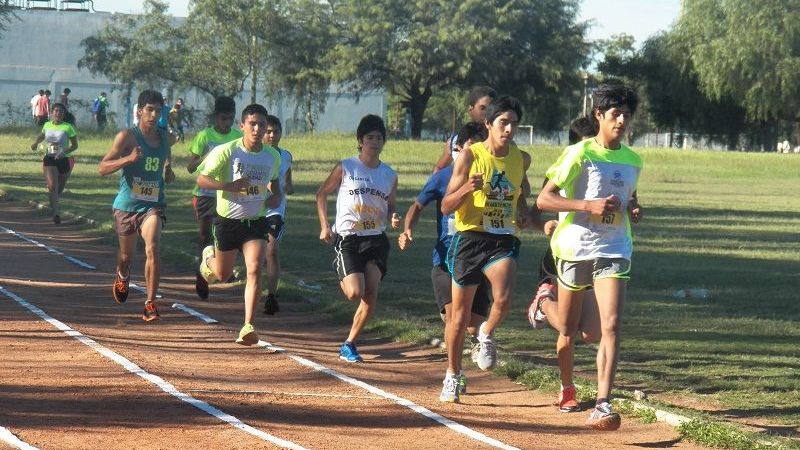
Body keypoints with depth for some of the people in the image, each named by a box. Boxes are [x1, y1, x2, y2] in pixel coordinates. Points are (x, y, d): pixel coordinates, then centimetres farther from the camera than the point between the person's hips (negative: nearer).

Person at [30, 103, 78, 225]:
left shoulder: (68, 127, -7)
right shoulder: (47, 125, 4)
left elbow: (75, 145, -4)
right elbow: (41, 136, 27)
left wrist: (64, 153, -20)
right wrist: (36, 142, 6)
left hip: (64, 160, -1)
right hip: (49, 159, 1)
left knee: (59, 188, 13)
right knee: (52, 186, -18)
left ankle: (54, 205, 44)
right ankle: (56, 212, -21)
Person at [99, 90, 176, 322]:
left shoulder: (166, 139, 4)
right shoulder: (127, 137, -10)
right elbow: (103, 168, -15)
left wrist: (168, 168, 5)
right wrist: (129, 159, -30)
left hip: (153, 205, 1)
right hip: (127, 205, -1)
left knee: (153, 248, -22)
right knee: (126, 254, 16)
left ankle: (150, 304, -18)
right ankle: (122, 277, 53)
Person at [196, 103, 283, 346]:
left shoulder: (273, 156, 0)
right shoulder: (227, 151, -15)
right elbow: (202, 179, -13)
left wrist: (277, 196, -1)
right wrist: (229, 185, -28)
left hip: (257, 222, 2)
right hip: (228, 220, -2)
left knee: (255, 269, -17)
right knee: (223, 274, 14)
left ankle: (248, 326, -17)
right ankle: (209, 257, 52)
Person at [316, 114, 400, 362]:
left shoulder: (390, 175, 8)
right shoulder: (345, 168, -2)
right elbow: (322, 193, 7)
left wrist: (394, 218, -3)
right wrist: (324, 226, -3)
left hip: (376, 239, 4)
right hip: (347, 238, -4)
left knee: (371, 297, -7)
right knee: (355, 293, -17)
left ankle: (349, 344, 5)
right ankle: (344, 281, 21)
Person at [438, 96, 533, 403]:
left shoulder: (522, 159, 5)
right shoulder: (470, 156, -6)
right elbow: (446, 207, -6)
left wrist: (522, 208, 9)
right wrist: (466, 189, -25)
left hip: (503, 240, 2)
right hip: (470, 239, -2)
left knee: (503, 299, -26)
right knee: (460, 314, 6)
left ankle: (487, 335, 8)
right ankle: (452, 376, 25)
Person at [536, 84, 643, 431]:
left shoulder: (632, 161, 10)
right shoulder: (580, 153, -7)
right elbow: (544, 199, -11)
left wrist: (633, 209, 5)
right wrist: (588, 205, -22)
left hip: (613, 250, 3)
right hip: (575, 248, -2)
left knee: (611, 325, -16)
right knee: (567, 331, 10)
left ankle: (602, 405, -22)